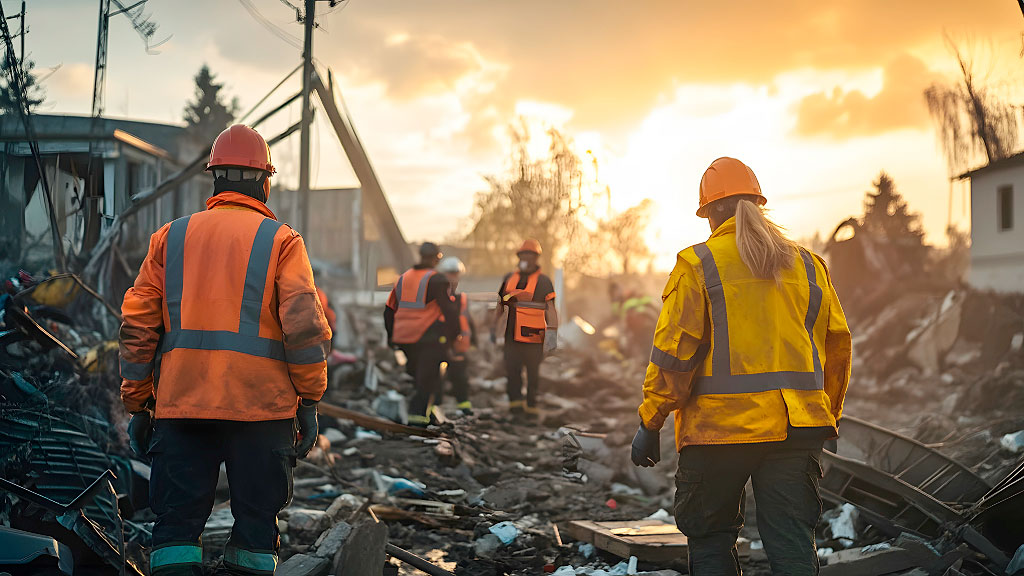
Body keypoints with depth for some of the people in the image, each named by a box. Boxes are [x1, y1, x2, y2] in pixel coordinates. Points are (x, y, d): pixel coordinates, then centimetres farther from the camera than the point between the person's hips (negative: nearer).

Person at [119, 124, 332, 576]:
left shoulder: (170, 237, 10)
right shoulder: (281, 240, 1)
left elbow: (138, 326, 7)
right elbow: (304, 326, -8)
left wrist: (138, 404, 13)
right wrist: (309, 402, 0)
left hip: (180, 404, 2)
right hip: (260, 405, -2)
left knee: (177, 521, 7)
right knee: (256, 519, 7)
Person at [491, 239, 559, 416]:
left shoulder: (543, 282, -1)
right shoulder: (509, 279, 11)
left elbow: (550, 310, -5)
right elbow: (500, 305, 20)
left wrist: (552, 334, -15)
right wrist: (494, 328, 20)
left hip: (534, 336, -3)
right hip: (512, 335, 3)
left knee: (533, 373, 4)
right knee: (512, 369, -1)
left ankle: (531, 406, 14)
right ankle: (515, 403, 6)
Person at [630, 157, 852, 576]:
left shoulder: (697, 264, -4)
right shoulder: (807, 264, 11)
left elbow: (674, 352, -8)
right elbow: (837, 345, 14)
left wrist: (650, 422, -1)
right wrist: (829, 415, 25)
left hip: (719, 428, -3)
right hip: (796, 428, 4)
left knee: (710, 541, 11)